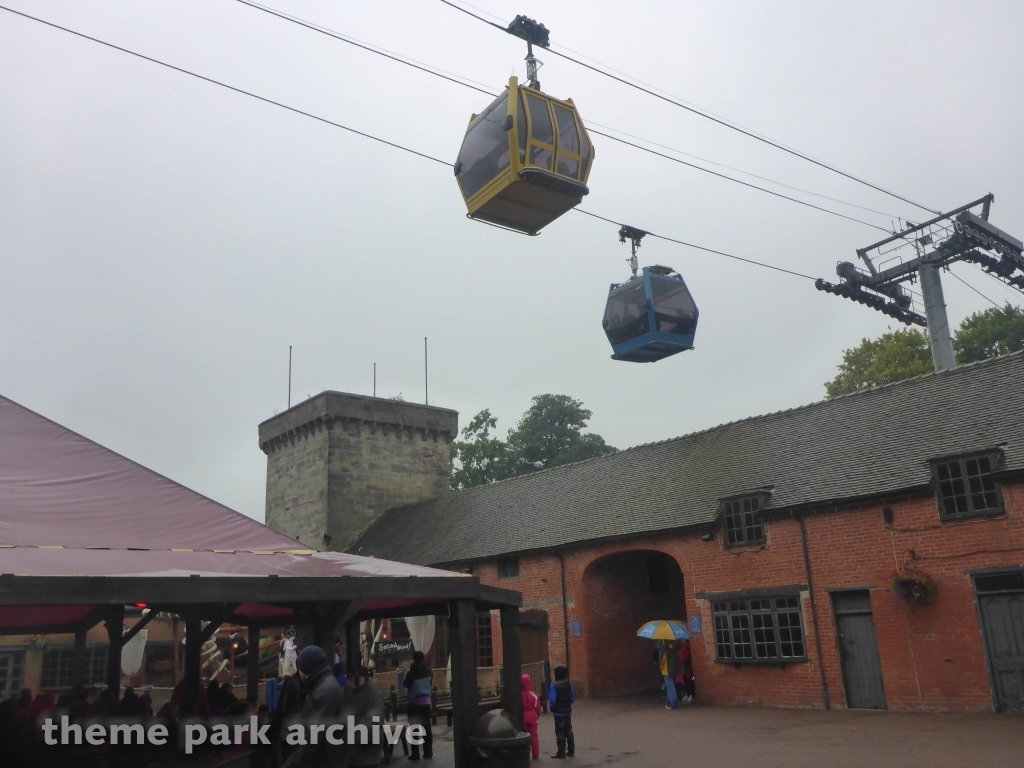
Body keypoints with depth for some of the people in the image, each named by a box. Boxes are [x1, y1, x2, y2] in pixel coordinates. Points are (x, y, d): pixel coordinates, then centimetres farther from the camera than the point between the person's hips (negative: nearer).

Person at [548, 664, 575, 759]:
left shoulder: (554, 685, -19)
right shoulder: (569, 684, -2)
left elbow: (552, 700, -20)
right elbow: (573, 698, 3)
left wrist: (551, 707, -1)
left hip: (558, 712, -6)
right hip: (568, 711, 6)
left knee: (560, 733, 2)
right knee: (568, 731, 17)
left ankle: (561, 753, 4)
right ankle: (571, 751, 24)